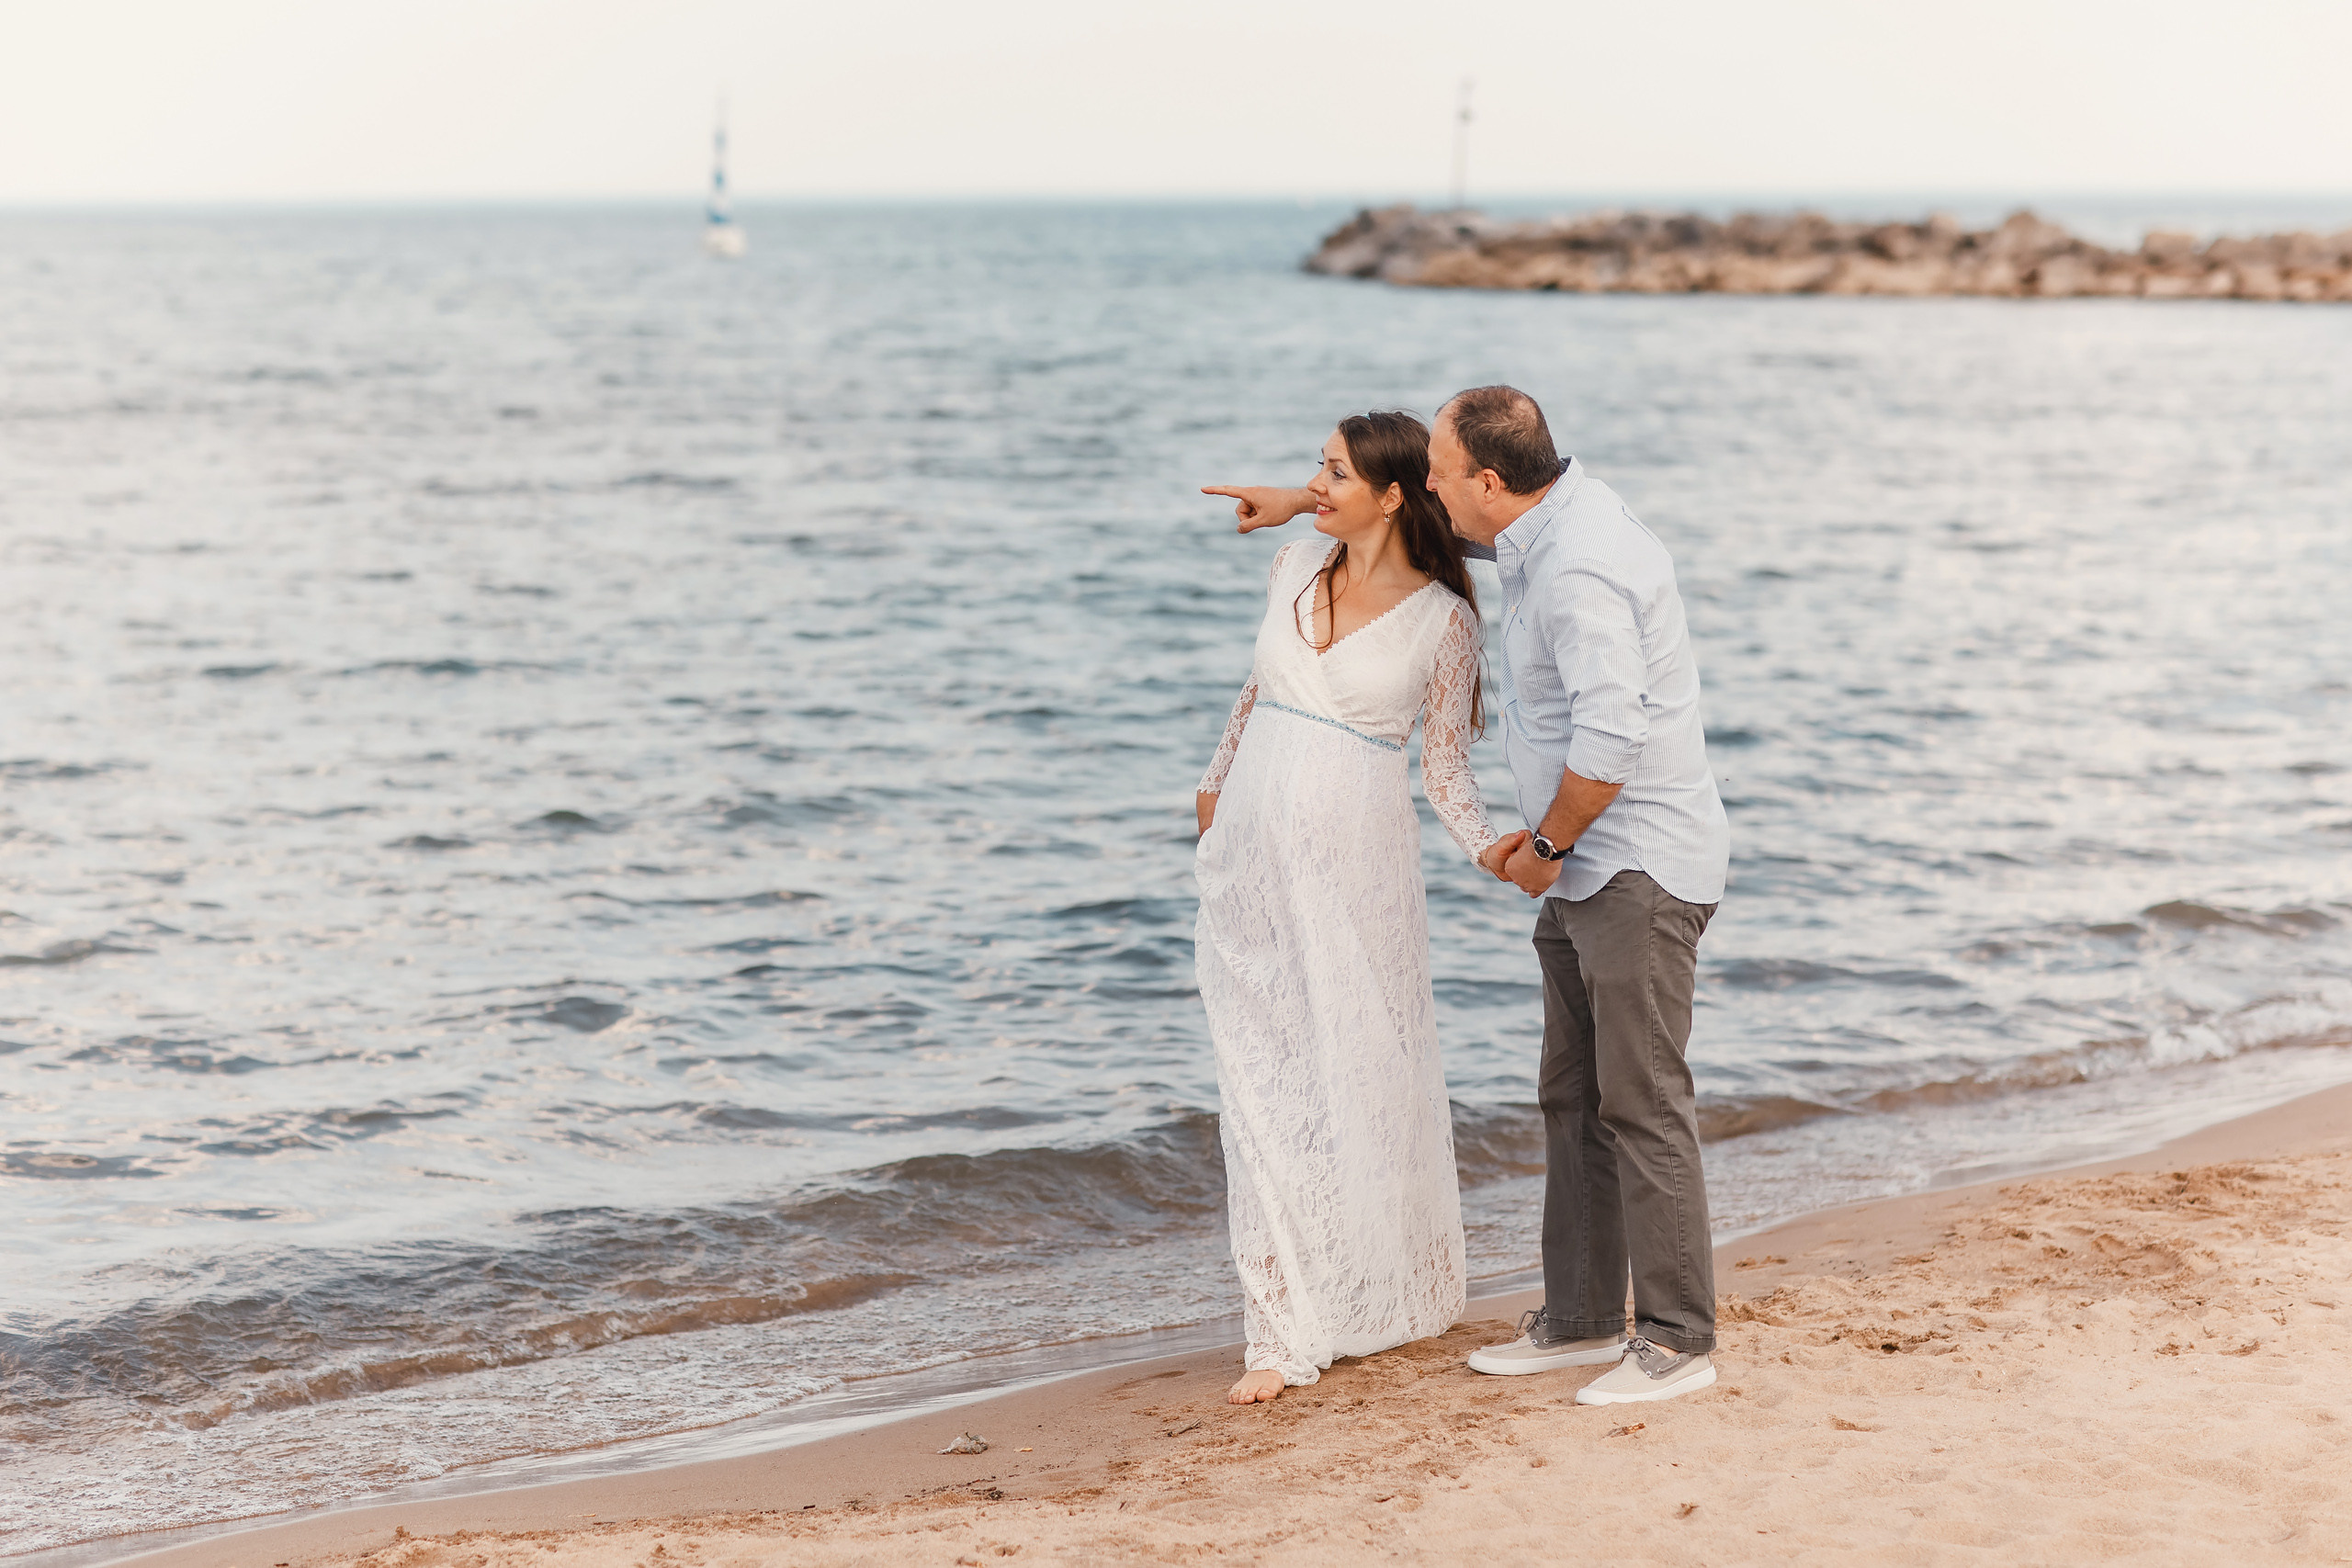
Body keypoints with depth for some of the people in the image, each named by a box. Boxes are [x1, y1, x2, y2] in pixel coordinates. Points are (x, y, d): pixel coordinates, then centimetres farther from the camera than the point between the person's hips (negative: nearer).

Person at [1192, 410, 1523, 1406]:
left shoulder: (1443, 618, -6)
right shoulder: (1294, 569, 6)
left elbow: (1445, 766, -4)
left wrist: (1484, 845, -21)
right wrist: (1216, 783, 29)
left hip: (1355, 859, -4)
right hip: (1255, 849, 4)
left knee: (1365, 1072, 3)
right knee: (1268, 1081, 3)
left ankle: (1401, 1297, 22)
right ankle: (1289, 1329, 11)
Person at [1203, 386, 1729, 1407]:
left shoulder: (1576, 570, -23)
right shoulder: (1544, 516, 8)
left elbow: (1611, 736, -30)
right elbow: (1419, 505, 29)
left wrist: (1545, 846, -15)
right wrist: (1302, 501, 30)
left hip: (1641, 869, -11)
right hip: (1588, 873, 11)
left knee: (1642, 1103, -7)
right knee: (1573, 1096, 13)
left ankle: (1678, 1341, 0)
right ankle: (1581, 1319, 20)